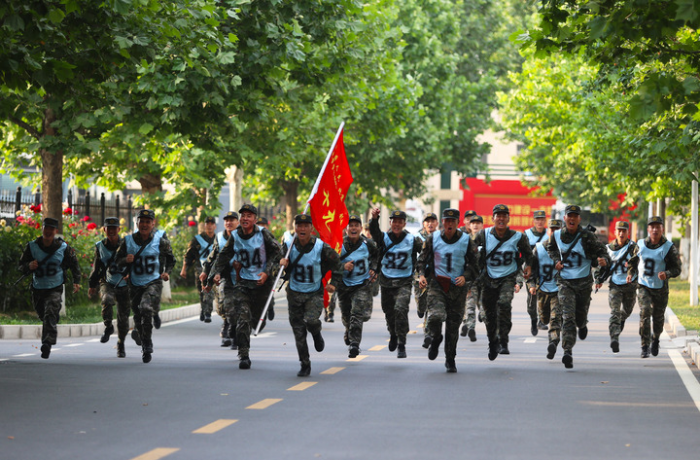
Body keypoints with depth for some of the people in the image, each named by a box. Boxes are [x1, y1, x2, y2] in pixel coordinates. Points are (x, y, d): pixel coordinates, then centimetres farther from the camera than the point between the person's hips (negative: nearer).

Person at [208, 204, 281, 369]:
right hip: (244, 280, 1)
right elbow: (224, 256, 8)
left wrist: (267, 272, -14)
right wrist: (216, 273, -7)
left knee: (257, 319, 6)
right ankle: (243, 355, -10)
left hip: (262, 281, -1)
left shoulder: (263, 233, -7)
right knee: (243, 315, -15)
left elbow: (275, 253, -1)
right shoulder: (235, 236, 1)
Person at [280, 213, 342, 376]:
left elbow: (336, 265, 6)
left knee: (310, 320, -28)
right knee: (298, 332, 3)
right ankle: (305, 365, 18)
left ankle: (317, 334, 10)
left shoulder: (322, 248, -11)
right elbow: (284, 270, 9)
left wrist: (334, 284, 0)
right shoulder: (289, 246, -4)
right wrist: (284, 264, -14)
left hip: (315, 293, -3)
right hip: (294, 294, 3)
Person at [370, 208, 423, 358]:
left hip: (404, 282, -3)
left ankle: (402, 345, -15)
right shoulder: (385, 238, -1)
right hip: (386, 282, 3)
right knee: (389, 311, 14)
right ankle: (393, 335, 45)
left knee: (400, 309, -21)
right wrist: (374, 218, -41)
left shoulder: (412, 240, -2)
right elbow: (374, 232, -21)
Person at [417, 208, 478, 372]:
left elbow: (473, 264, 6)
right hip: (437, 285, -1)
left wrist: (465, 277, -12)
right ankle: (436, 339, 12)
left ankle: (450, 360, 20)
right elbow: (422, 259, 10)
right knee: (435, 316, -22)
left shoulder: (466, 240, 1)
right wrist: (422, 275, -8)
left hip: (458, 287, 1)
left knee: (453, 324, 4)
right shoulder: (433, 239, 2)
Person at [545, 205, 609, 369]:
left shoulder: (587, 237, -9)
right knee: (568, 316, -15)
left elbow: (601, 250, -9)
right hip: (565, 282, 0)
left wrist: (604, 259, -32)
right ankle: (568, 352, -19)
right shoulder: (556, 236, 1)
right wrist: (556, 260, 4)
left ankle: (582, 325, 54)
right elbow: (550, 248, 22)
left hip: (584, 281, 0)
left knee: (580, 315, 14)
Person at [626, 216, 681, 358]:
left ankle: (655, 339, 44)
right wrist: (630, 274, -5)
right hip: (643, 286, 0)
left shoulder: (669, 247, -9)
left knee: (658, 318, 11)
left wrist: (666, 274, -29)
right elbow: (632, 262, 14)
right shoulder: (641, 245, -1)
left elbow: (677, 269, -9)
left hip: (661, 289, 0)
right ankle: (644, 347, -14)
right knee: (645, 312, -19)